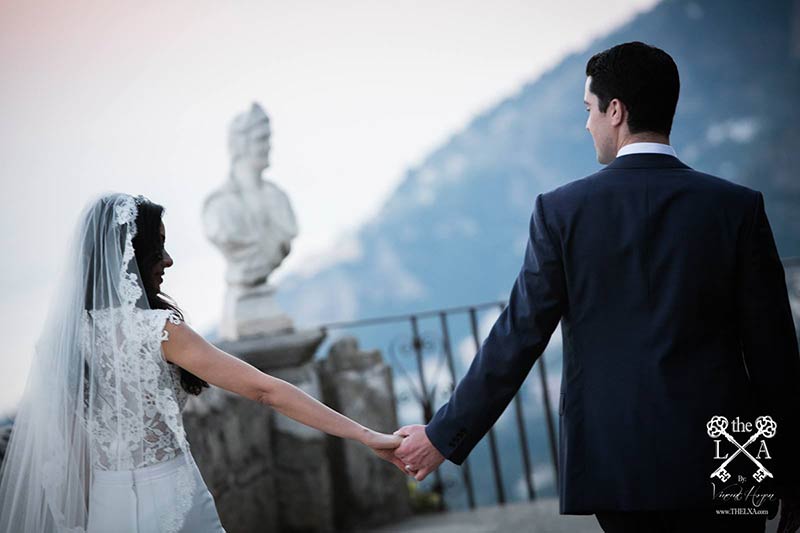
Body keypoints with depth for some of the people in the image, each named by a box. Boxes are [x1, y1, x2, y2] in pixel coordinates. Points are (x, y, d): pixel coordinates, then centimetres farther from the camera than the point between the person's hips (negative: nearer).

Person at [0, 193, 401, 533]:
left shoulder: (65, 330, 2)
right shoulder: (156, 328, -17)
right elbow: (264, 390, -19)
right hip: (165, 499, -6)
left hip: (102, 500, 6)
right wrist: (366, 435, -18)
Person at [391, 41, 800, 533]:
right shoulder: (738, 207, -2)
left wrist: (443, 437, 7)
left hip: (613, 462, 1)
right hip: (717, 460, 0)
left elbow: (517, 340, -3)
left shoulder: (562, 210, -3)